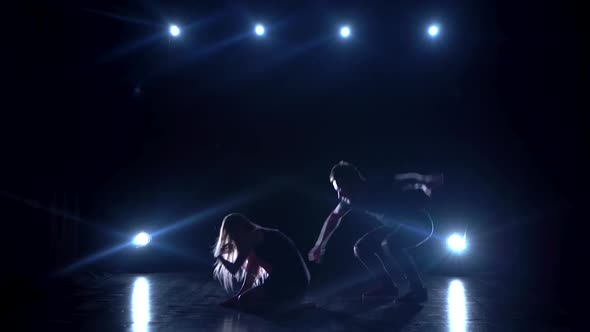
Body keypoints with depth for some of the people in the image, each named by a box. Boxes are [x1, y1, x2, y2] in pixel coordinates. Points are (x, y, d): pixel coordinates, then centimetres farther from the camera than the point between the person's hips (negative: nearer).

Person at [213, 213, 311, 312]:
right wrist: (235, 298, 23)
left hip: (290, 283, -9)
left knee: (244, 301, -3)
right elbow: (251, 273, 23)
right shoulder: (258, 237, 22)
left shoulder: (252, 237, -4)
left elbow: (233, 269, -2)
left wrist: (219, 256, 18)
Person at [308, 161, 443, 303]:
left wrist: (426, 180, -65)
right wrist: (320, 245, 16)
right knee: (360, 248, 0)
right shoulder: (352, 199, -7)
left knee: (389, 243, -35)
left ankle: (418, 290, -24)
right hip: (396, 227, 8)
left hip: (420, 224, -8)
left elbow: (402, 180, -45)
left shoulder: (379, 189, -29)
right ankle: (387, 286, 6)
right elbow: (334, 217, 10)